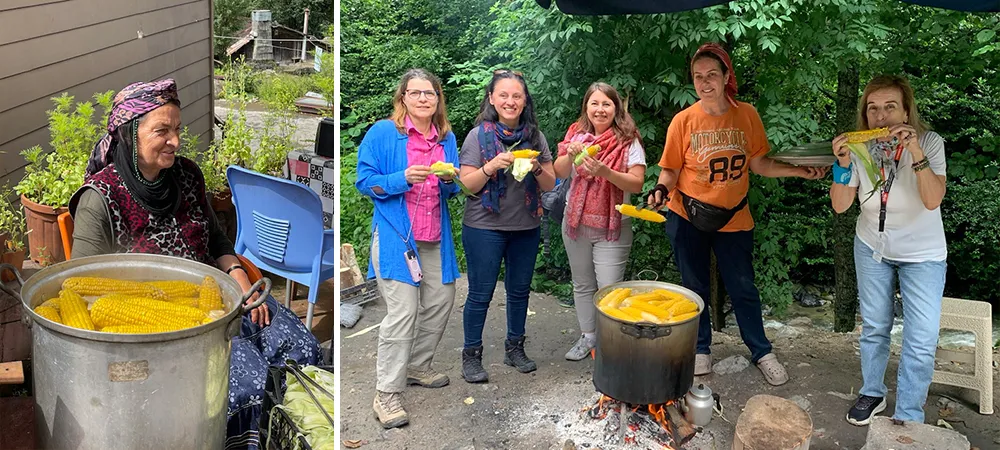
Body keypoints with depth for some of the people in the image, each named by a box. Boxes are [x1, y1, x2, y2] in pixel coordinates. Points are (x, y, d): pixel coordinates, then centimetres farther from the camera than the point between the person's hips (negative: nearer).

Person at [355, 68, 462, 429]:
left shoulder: (446, 138, 10)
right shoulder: (382, 133, -6)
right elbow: (364, 180, -7)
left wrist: (449, 181, -8)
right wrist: (403, 179, -22)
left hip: (434, 237, 6)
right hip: (396, 236, -6)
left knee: (440, 303, 12)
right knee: (403, 313, -11)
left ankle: (417, 368, 33)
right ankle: (386, 395, -2)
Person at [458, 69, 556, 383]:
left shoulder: (535, 136, 3)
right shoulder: (479, 136, -7)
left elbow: (550, 184, 4)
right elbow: (466, 185, -9)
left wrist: (537, 168, -16)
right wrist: (491, 167, -24)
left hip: (527, 227, 4)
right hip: (485, 228, -4)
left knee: (519, 290, 15)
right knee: (481, 293, 3)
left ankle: (515, 348, 31)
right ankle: (471, 355, 16)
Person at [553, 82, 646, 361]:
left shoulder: (628, 142, -7)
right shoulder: (577, 135, 3)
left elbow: (636, 183, -14)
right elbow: (559, 173, -3)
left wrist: (605, 172, -29)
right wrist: (571, 155, -23)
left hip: (613, 228, -4)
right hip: (576, 223, 4)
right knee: (582, 285, 15)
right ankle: (588, 336, 30)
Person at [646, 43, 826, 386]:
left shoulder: (746, 114, -3)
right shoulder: (684, 120, -8)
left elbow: (759, 164, 3)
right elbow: (670, 169, -3)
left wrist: (801, 172, -7)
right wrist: (660, 189, -23)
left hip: (733, 217, 1)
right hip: (688, 216, 0)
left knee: (743, 288, 9)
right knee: (695, 287, 12)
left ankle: (761, 353, 27)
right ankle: (701, 350, 31)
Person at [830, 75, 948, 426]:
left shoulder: (930, 143, -21)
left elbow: (933, 200, -32)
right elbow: (840, 205, -14)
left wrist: (916, 153, -43)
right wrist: (843, 164, -29)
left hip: (923, 254, -2)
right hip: (872, 248, 3)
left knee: (921, 341, -7)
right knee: (874, 328, 15)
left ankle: (908, 417, 7)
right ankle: (872, 393, 35)